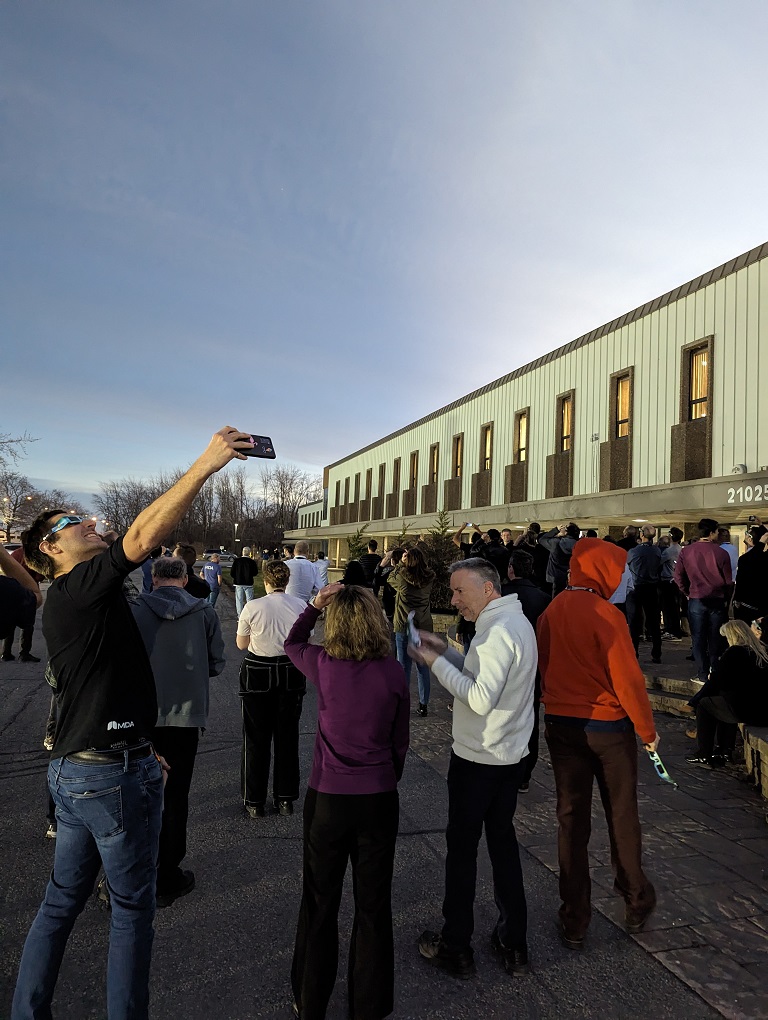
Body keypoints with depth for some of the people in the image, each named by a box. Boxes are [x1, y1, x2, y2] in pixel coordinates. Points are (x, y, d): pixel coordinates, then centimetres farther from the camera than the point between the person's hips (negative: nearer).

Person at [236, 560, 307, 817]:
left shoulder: (253, 607, -13)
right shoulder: (301, 606, -7)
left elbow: (241, 644, 0)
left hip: (258, 673, -2)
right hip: (291, 673, 2)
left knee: (256, 738, 11)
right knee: (287, 736, 14)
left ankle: (255, 801, 20)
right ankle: (286, 799, 24)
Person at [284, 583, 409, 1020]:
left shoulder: (324, 665, -12)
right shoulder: (394, 672, -9)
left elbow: (292, 643, 11)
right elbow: (400, 741, 2)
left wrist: (314, 606, 4)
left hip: (328, 798, 0)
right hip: (379, 798, 1)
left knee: (320, 903, 18)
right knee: (374, 904, 17)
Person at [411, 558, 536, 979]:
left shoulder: (498, 632, -23)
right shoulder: (514, 621, 8)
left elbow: (482, 698, -28)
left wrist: (437, 664, -20)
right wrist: (445, 651, 4)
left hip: (478, 761, -9)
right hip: (510, 755, 9)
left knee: (462, 847, 6)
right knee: (503, 841, 18)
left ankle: (456, 948, 22)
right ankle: (513, 945, 29)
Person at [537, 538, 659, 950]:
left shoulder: (551, 611, -2)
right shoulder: (606, 615, -19)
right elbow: (628, 680, -18)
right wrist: (647, 730, -4)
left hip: (560, 726, 4)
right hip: (608, 727, -4)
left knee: (571, 819, 12)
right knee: (622, 816, 16)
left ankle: (574, 920, 20)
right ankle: (636, 901, 35)